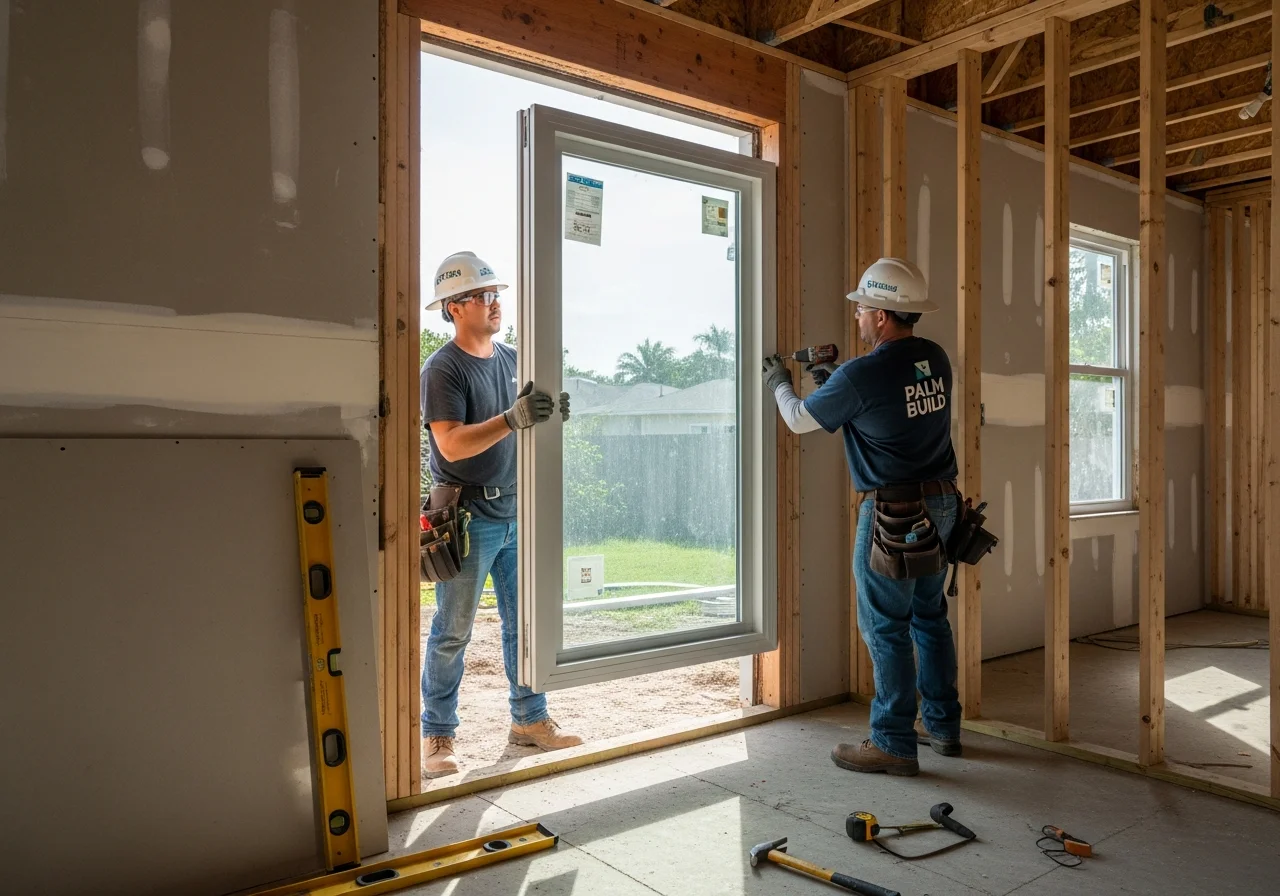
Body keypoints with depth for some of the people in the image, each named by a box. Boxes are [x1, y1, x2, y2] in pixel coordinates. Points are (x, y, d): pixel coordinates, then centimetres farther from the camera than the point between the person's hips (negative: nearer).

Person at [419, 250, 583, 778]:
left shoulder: (512, 358, 12)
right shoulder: (442, 369, -9)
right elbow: (452, 444, -20)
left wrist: (553, 415, -7)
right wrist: (513, 419, -31)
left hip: (516, 513, 7)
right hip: (469, 517, -6)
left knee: (524, 621, 12)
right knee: (453, 632, 2)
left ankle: (529, 719, 24)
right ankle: (437, 736, 14)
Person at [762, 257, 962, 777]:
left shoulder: (859, 376, -18)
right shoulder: (936, 360, 4)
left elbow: (800, 421, -2)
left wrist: (780, 386, 18)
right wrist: (836, 380, 22)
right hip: (942, 505, 8)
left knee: (886, 627, 2)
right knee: (929, 616, 18)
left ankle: (894, 744, 9)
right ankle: (942, 726, 30)